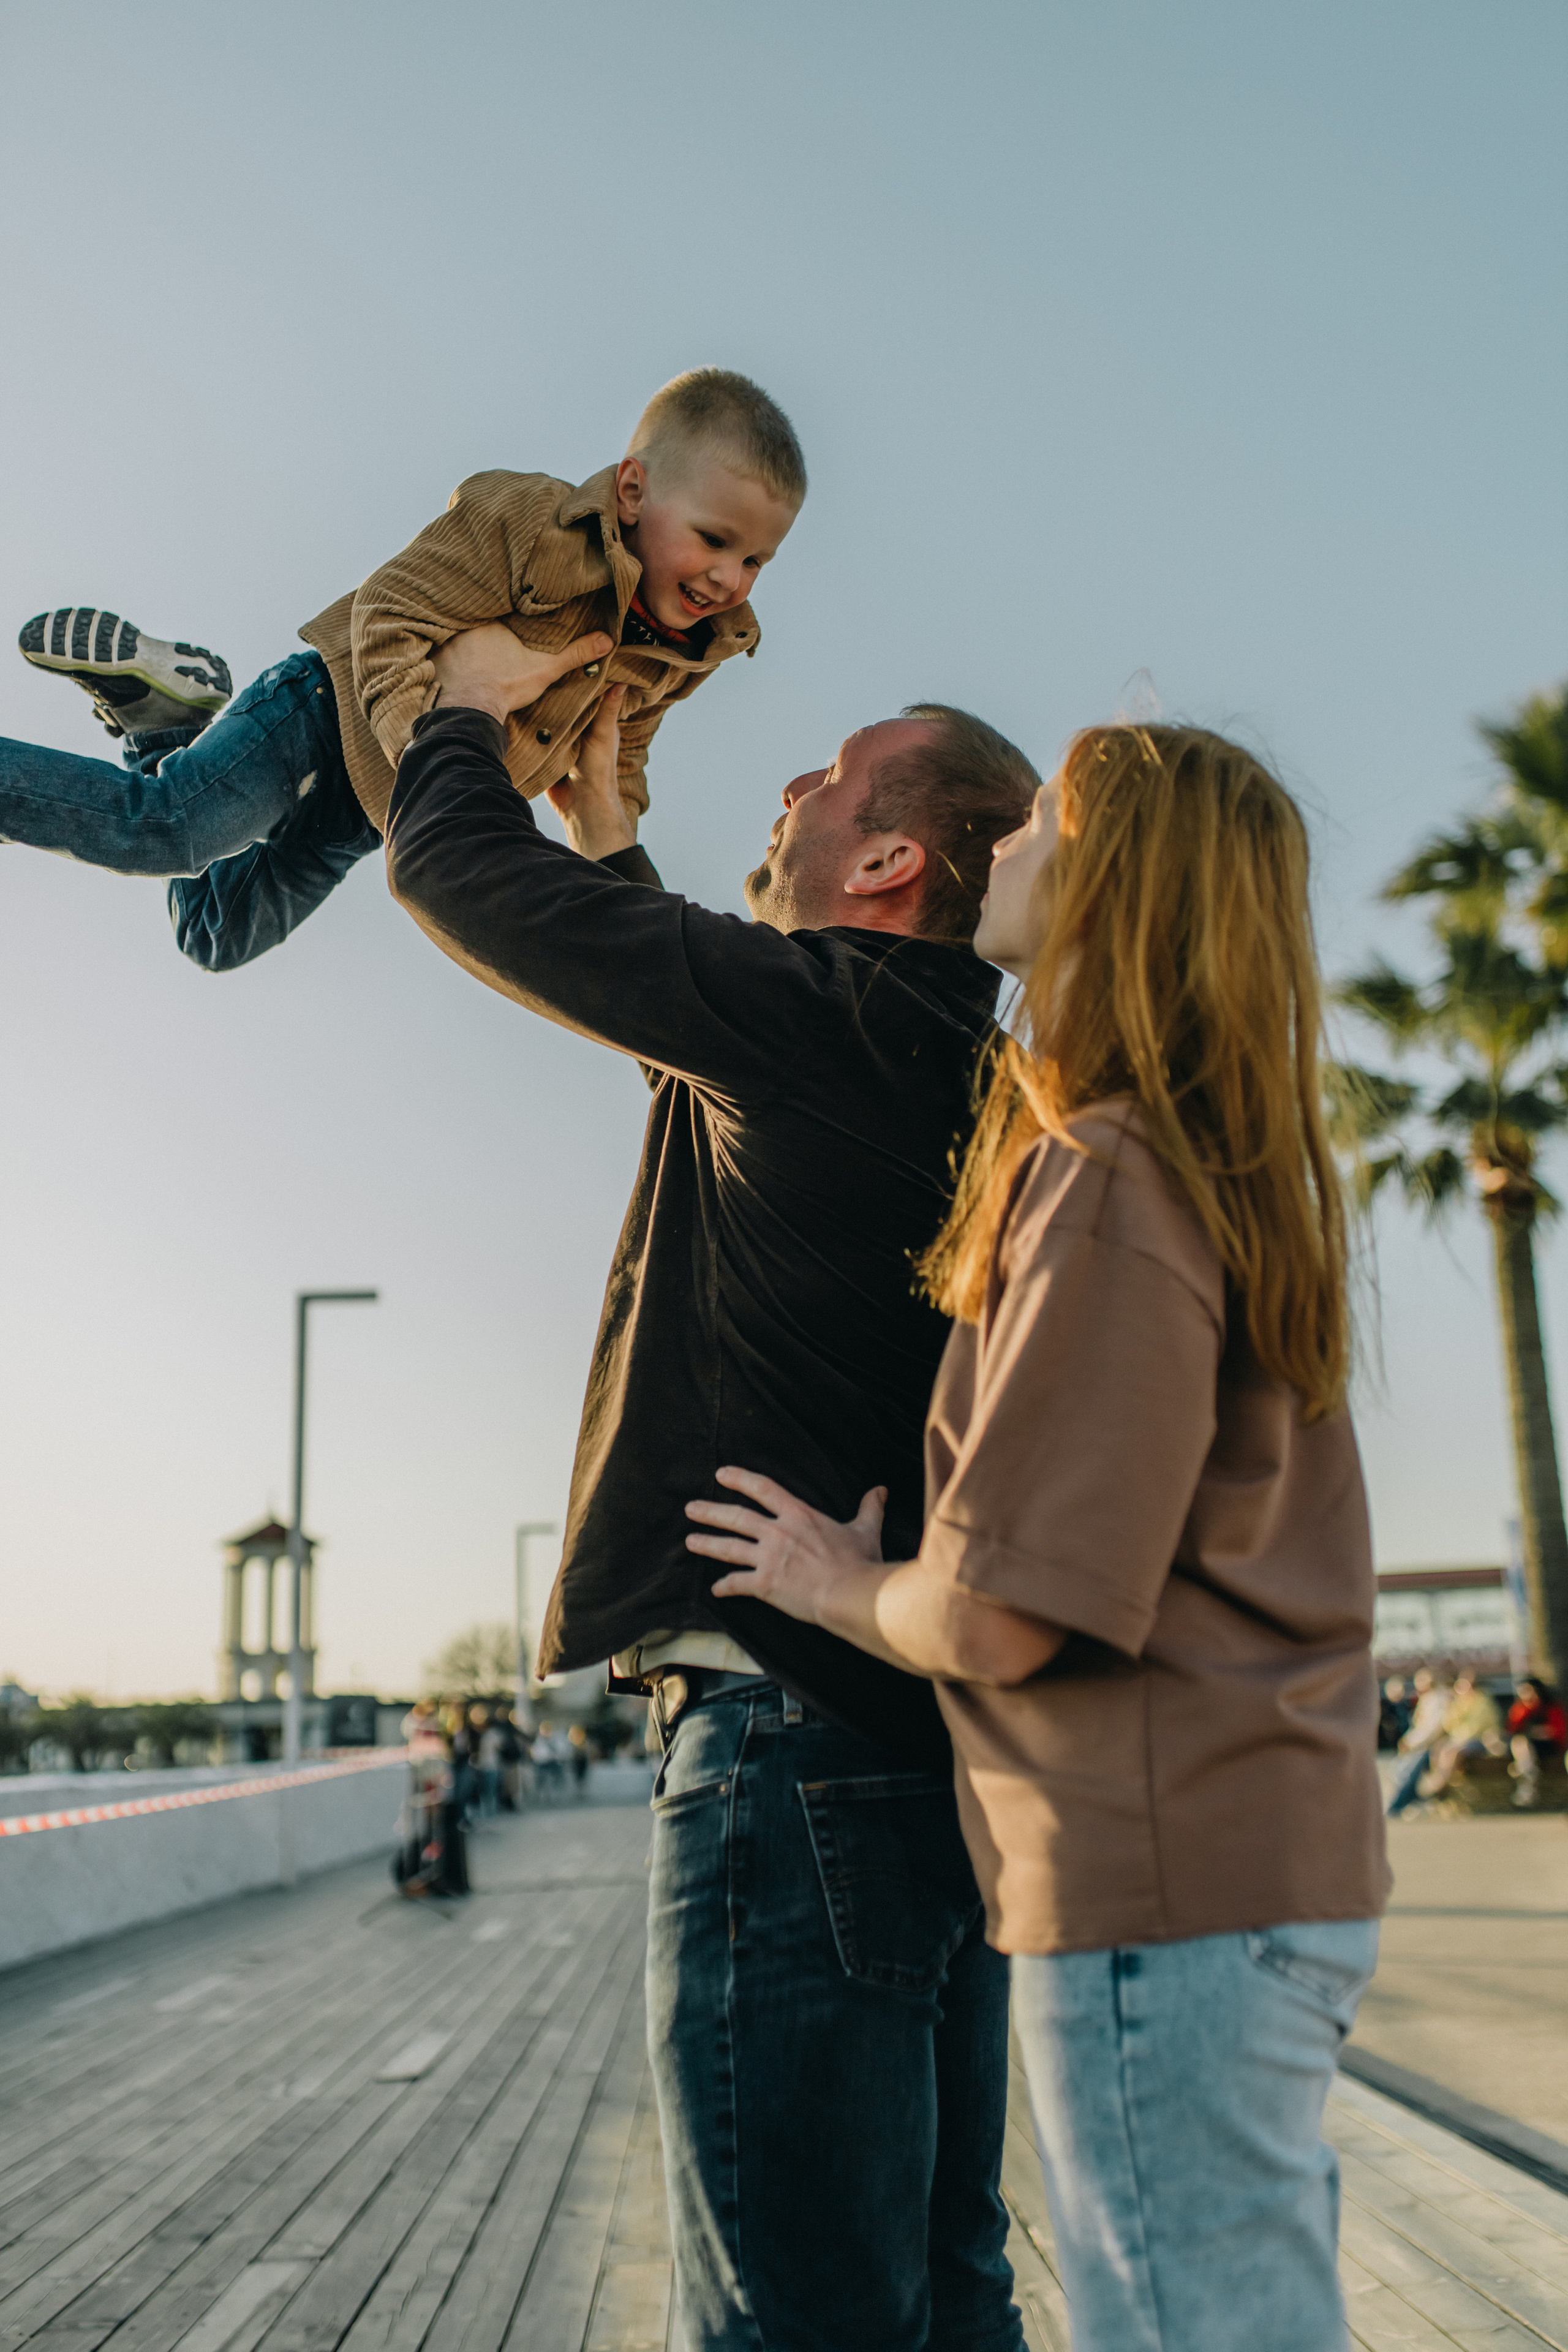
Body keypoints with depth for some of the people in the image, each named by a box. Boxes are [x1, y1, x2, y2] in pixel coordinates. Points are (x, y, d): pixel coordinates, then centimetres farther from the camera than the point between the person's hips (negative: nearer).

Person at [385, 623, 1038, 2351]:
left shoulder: (813, 1012, -11)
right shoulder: (943, 1070, 15)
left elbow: (450, 864, -2)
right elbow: (689, 1019, 32)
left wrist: (468, 704, 18)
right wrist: (602, 813, 36)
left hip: (798, 1721, -10)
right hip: (939, 1738, 10)